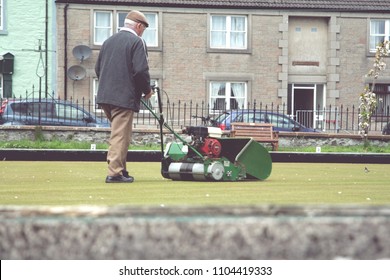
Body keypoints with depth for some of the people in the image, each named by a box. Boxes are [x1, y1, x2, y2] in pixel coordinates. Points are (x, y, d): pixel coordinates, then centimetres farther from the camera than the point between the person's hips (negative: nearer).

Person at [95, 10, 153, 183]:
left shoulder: (109, 41, 16)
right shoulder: (137, 42, -6)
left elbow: (98, 68, 19)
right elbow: (140, 70, -16)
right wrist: (147, 90, -1)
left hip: (105, 96, 7)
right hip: (124, 97, -7)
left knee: (120, 134, 18)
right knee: (120, 135, -5)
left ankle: (120, 168, 17)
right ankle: (115, 173, -7)